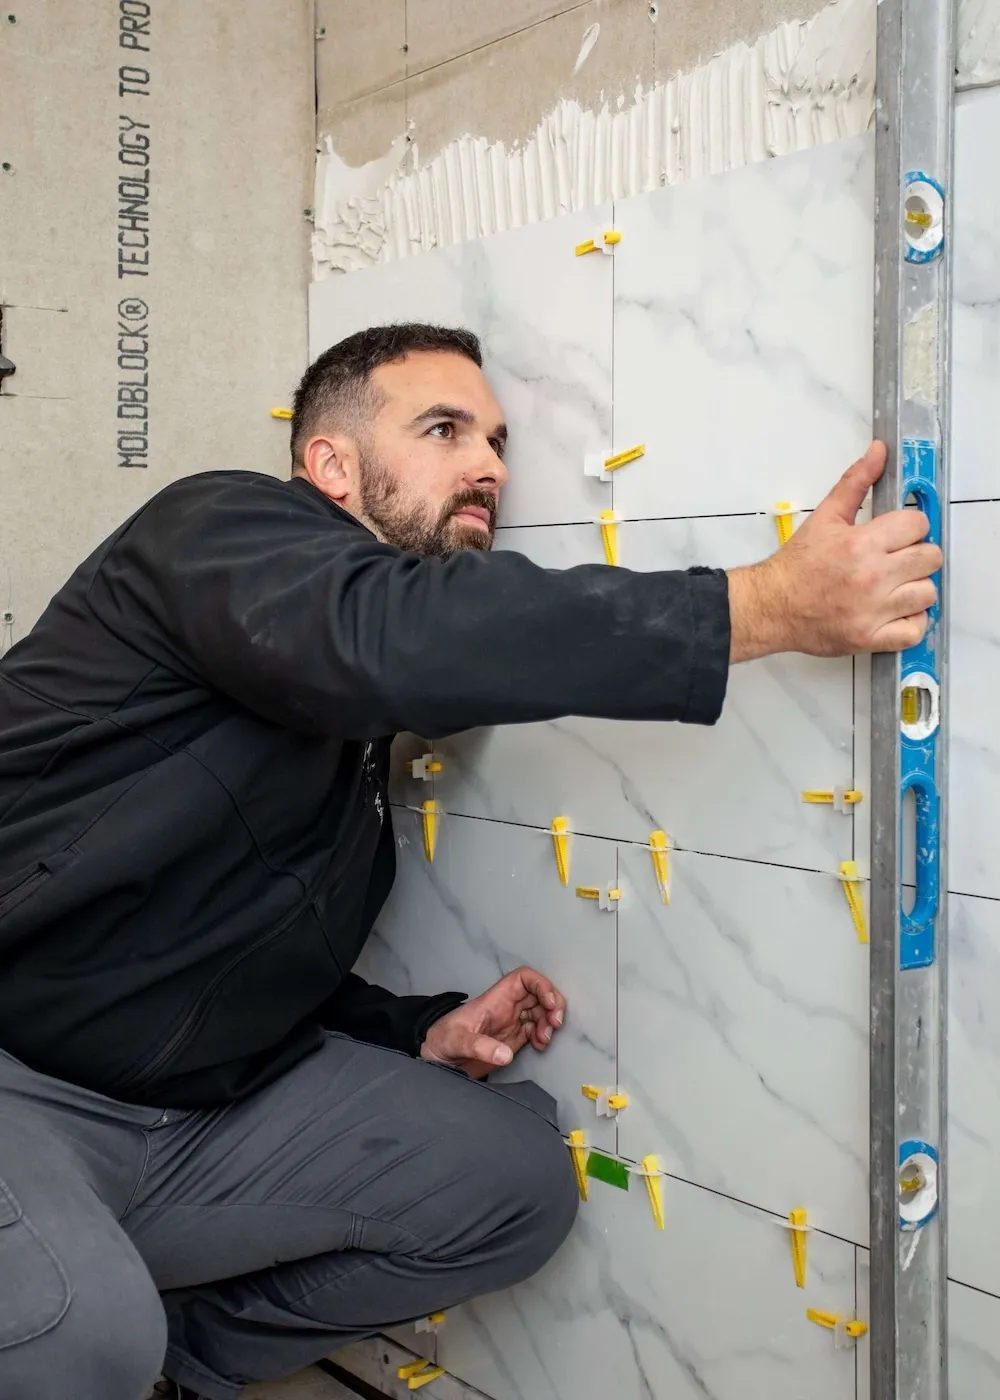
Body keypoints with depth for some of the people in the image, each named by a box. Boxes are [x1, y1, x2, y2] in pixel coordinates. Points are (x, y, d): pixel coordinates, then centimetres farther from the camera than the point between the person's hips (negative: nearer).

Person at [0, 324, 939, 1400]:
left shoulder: (356, 722, 15)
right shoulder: (218, 525, -10)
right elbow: (384, 634, -34)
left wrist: (425, 1035, 3)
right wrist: (770, 605, -34)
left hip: (202, 1102, 8)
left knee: (519, 1179, -4)